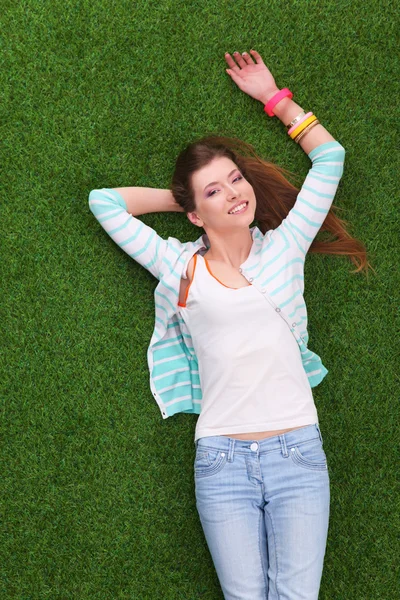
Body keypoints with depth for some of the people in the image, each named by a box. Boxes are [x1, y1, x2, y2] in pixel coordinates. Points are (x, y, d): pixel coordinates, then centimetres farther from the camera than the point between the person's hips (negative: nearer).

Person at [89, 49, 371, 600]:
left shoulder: (283, 247, 9)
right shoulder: (181, 266, 7)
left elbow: (329, 157, 15)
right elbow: (103, 200, 10)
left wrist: (273, 97, 20)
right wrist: (180, 199, 15)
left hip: (298, 450, 1)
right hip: (222, 457, 0)